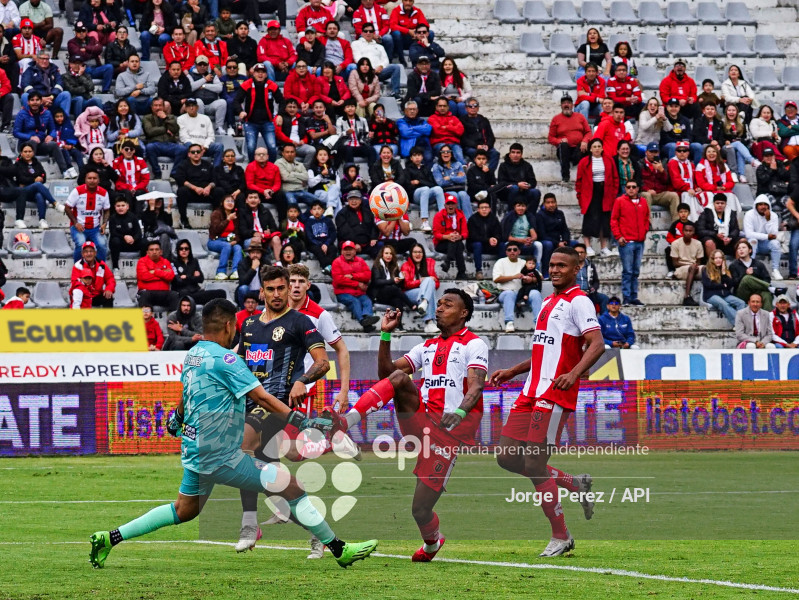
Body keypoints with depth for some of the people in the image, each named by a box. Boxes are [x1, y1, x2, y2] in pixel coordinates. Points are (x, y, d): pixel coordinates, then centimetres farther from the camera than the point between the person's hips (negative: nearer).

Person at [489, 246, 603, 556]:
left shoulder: (578, 302, -6)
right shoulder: (549, 303, 22)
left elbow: (596, 344, -18)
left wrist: (574, 374, -32)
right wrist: (511, 372, 28)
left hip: (554, 395, -9)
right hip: (531, 392, 9)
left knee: (535, 466, -10)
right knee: (507, 457, 4)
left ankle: (560, 537, 2)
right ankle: (575, 484, 19)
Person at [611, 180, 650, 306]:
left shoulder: (643, 202, 11)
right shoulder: (620, 201, 0)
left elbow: (646, 219, 22)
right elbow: (614, 220, -1)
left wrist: (645, 232, 8)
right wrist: (618, 236, -8)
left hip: (640, 242, 5)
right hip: (626, 242, -5)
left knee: (636, 272, 9)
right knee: (627, 271, -6)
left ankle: (634, 297, 13)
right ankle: (626, 298, -4)